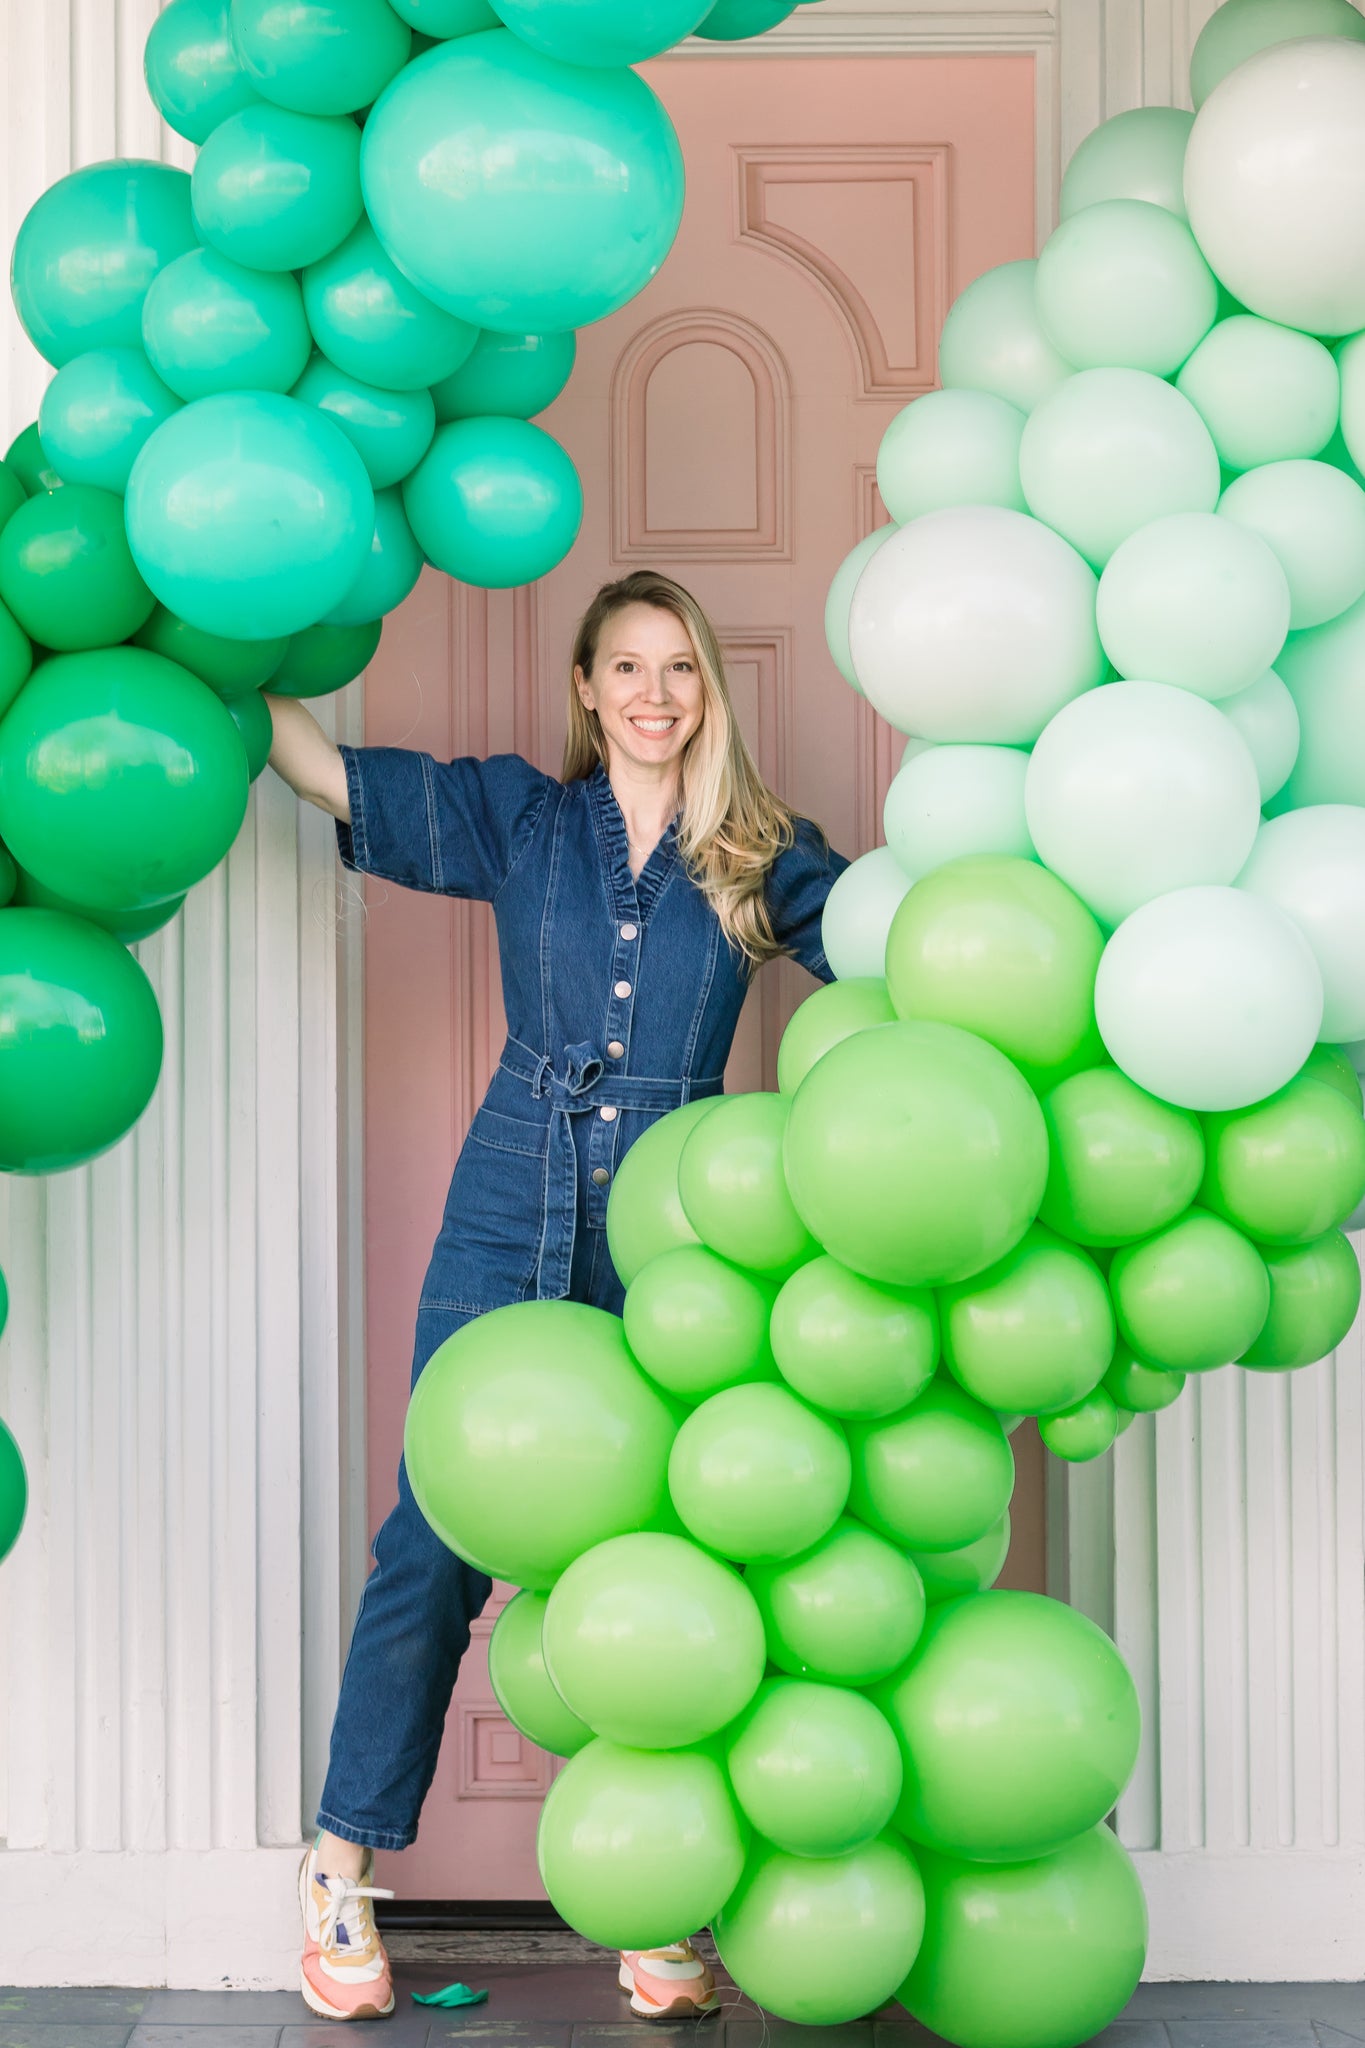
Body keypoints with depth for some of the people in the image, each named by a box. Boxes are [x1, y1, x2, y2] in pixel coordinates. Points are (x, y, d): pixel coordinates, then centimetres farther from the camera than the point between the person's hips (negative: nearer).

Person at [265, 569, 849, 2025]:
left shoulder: (761, 857, 9)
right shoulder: (519, 817, 8)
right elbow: (320, 768, 7)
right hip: (509, 1221, 0)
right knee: (436, 1540, -2)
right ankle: (342, 1863, 12)